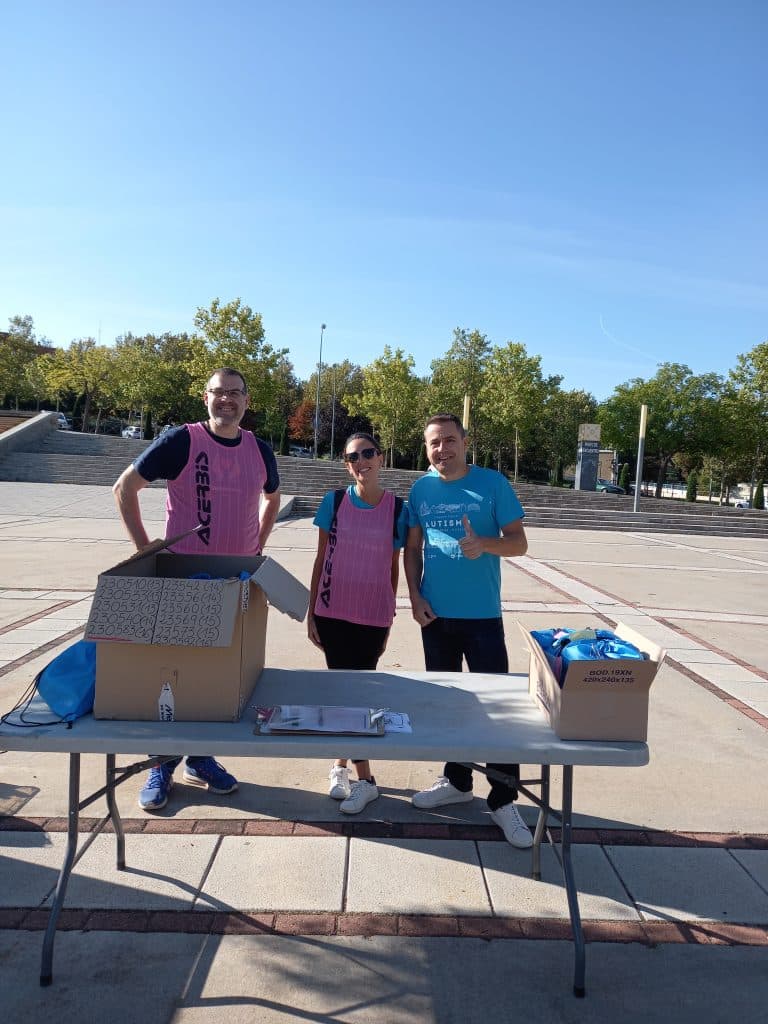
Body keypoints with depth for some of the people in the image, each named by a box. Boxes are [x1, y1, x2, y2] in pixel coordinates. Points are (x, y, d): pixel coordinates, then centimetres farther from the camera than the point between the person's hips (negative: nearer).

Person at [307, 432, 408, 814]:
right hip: (333, 613, 1)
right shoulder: (334, 502, -2)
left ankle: (341, 762, 25)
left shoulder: (397, 509, -2)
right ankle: (362, 776, 24)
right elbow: (320, 559, 3)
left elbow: (394, 567, 5)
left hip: (374, 616, -1)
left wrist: (389, 618, 8)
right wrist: (311, 613, 3)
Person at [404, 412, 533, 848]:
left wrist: (484, 543, -27)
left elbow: (519, 542, -7)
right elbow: (412, 548, 9)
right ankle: (457, 781, 34)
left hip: (482, 615, -4)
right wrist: (415, 597, -2)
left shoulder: (493, 483, -6)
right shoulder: (421, 489, 3)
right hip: (435, 615, 4)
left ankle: (503, 800, 15)